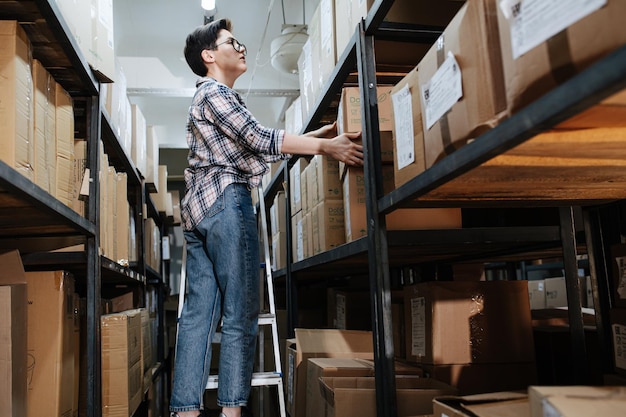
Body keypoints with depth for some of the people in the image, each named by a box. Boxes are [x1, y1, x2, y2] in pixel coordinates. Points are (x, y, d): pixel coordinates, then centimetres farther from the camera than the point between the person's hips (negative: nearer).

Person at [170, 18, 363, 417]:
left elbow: (260, 147, 22)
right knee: (241, 311, -8)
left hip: (201, 207, 10)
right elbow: (262, 139, -12)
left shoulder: (222, 97, 29)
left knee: (200, 309, 2)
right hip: (225, 201, -10)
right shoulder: (214, 92, -2)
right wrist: (327, 146, -12)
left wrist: (322, 134, 16)